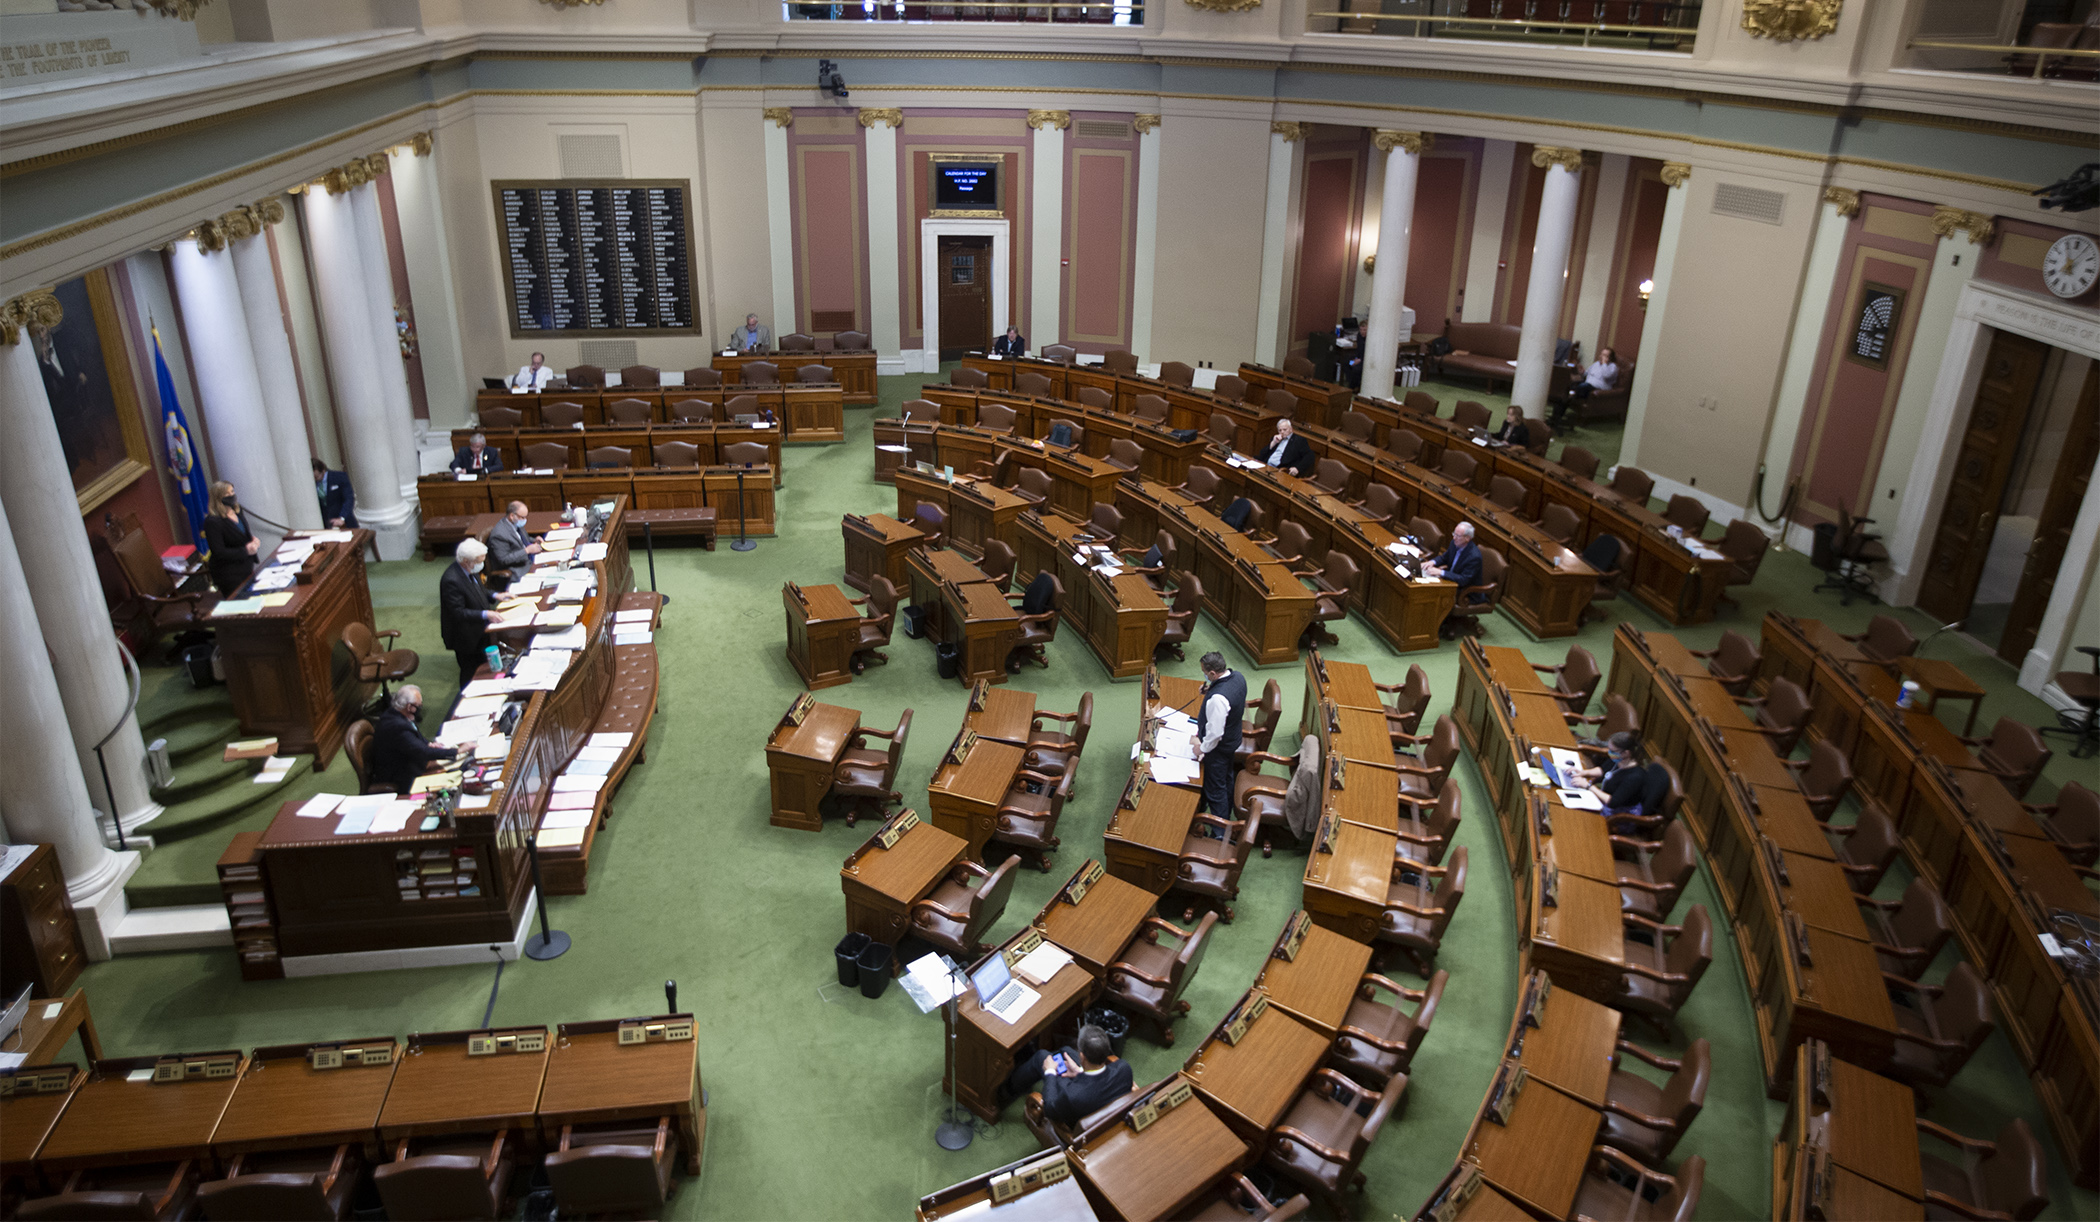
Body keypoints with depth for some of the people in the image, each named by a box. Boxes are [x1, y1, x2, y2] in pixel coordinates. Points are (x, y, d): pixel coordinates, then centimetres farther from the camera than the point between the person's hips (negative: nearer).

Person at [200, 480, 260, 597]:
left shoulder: (236, 511, 6)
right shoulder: (212, 522, -18)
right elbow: (219, 553, -20)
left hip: (247, 570, 8)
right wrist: (245, 551, -23)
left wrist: (252, 539, 2)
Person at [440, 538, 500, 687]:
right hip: (465, 638, -9)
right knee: (471, 674, 9)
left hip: (480, 632, 9)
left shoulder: (471, 570, -5)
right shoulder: (451, 580, -31)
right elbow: (458, 612, -29)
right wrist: (485, 614, -35)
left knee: (483, 668, 24)